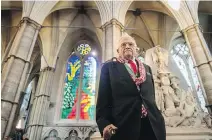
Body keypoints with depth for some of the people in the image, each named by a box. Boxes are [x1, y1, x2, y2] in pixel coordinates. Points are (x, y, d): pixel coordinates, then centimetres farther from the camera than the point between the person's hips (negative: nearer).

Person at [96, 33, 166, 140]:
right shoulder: (109, 67, 5)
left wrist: (157, 119, 13)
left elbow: (151, 97, 19)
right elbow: (103, 99, -2)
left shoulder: (146, 68, 18)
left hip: (151, 125, 4)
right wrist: (104, 123, -16)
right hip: (123, 126, -3)